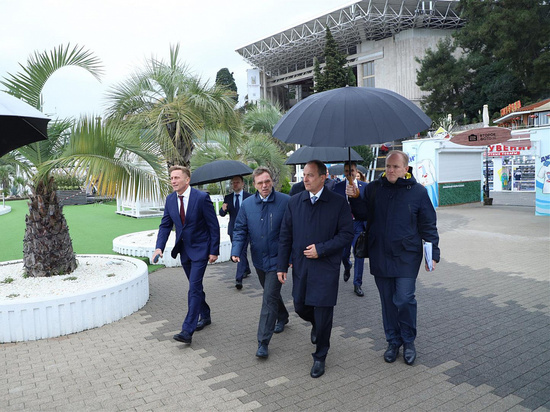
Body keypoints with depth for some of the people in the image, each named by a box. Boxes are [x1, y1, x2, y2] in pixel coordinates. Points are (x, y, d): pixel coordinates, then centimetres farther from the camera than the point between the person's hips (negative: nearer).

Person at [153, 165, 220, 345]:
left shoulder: (202, 197, -16)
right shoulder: (170, 199, 1)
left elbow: (214, 225, -12)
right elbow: (165, 225, 4)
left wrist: (214, 251, -13)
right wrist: (159, 247, -11)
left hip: (200, 249, -6)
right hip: (184, 250, 6)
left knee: (194, 288, -10)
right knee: (196, 286, 17)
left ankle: (187, 330, -8)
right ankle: (205, 316, 36)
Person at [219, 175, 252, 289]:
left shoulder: (249, 197, -2)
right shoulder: (228, 198, 7)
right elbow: (222, 214, 0)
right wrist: (223, 209, -22)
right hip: (233, 229, 5)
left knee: (242, 252, -13)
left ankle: (239, 279, -16)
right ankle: (246, 270, 39)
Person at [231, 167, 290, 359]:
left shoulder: (285, 201, -12)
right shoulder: (247, 204, 0)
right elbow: (240, 230, 3)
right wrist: (236, 251, -13)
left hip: (277, 259, -5)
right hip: (258, 259, 5)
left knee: (270, 297, -8)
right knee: (271, 293, 23)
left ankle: (263, 342, -1)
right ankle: (282, 317, 49)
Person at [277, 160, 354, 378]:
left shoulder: (339, 203, -7)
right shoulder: (294, 202, 3)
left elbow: (346, 234, -7)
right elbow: (285, 235, 6)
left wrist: (321, 249, -15)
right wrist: (282, 265, 3)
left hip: (326, 267, -3)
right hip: (300, 266, 4)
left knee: (323, 316, 1)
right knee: (300, 307, 13)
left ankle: (319, 358, 22)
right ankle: (316, 324, 49)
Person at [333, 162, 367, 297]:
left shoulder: (364, 186, 4)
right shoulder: (338, 186, 3)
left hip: (359, 224, 0)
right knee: (343, 254, 9)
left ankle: (357, 284, 10)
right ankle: (347, 267, 46)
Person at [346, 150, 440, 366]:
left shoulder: (418, 191, -1)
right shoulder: (374, 188, 5)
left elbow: (428, 226, 3)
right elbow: (363, 214, 8)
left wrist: (433, 253, 0)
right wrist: (354, 198, -9)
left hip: (406, 257, -3)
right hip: (380, 256, 3)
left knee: (404, 299, -7)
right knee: (387, 301, 11)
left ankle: (408, 341, 18)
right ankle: (393, 341, 28)